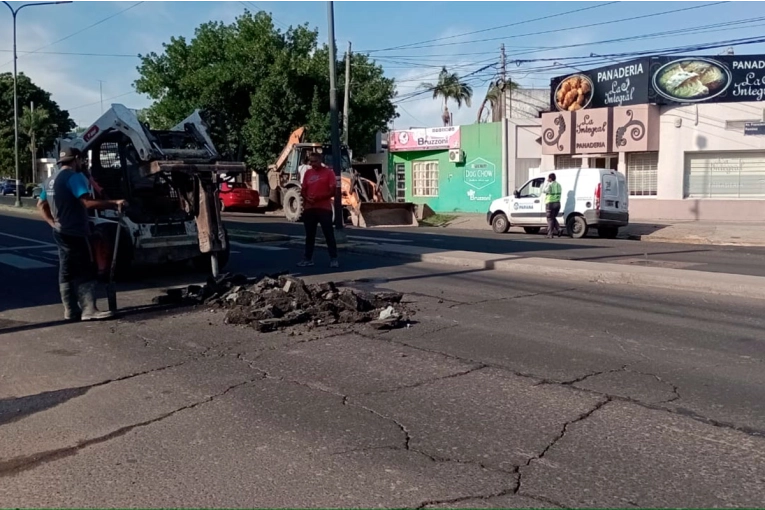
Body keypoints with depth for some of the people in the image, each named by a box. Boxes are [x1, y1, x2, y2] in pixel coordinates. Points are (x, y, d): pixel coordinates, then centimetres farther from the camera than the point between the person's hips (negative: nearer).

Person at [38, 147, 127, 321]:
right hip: (74, 233, -10)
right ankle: (89, 310, -12)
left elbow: (41, 205, 25)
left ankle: (71, 311, 13)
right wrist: (114, 203, -26)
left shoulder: (52, 180, 17)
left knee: (66, 272, 10)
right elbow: (88, 202, -26)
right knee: (86, 272, -9)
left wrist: (53, 223, 20)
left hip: (61, 232, 10)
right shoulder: (74, 176, -14)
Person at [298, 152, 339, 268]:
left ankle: (333, 258, 0)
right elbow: (303, 190, 15)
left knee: (329, 234, -3)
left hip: (324, 208, -5)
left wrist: (318, 197, -16)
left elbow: (333, 191, -6)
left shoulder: (328, 172, -1)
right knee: (310, 235, 9)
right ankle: (308, 258, 15)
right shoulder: (308, 173, 13)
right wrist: (307, 198, -8)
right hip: (309, 208, 5)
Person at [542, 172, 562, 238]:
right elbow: (560, 192, 17)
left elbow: (544, 191, -3)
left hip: (550, 203, -6)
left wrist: (547, 183, 4)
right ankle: (558, 229, 0)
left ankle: (550, 234, 1)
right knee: (553, 217, 21)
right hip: (558, 203, 6)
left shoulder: (550, 185, -13)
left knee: (550, 219, 2)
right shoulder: (558, 184, 10)